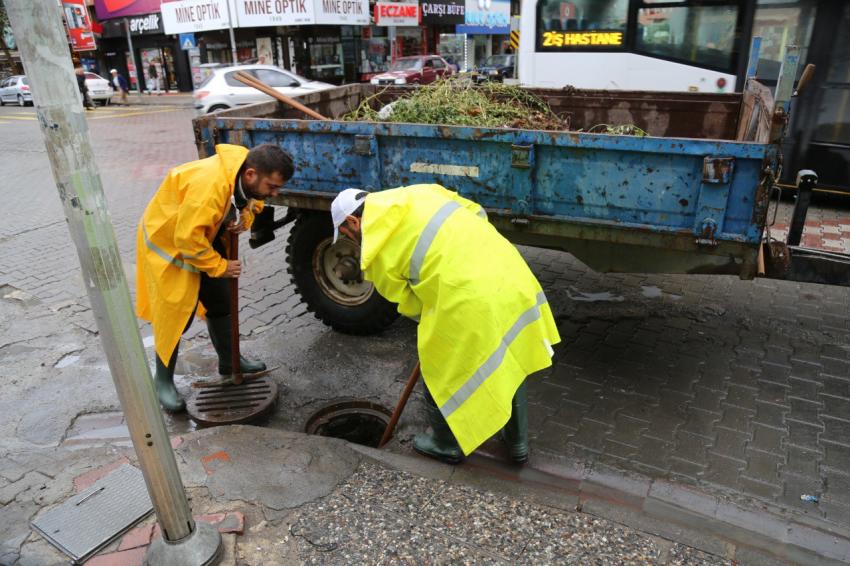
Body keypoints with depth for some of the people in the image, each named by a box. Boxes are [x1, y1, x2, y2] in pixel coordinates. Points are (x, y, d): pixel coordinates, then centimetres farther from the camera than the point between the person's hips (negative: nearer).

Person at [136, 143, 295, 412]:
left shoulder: (249, 179, -13)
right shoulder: (209, 183, -39)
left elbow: (253, 203, 8)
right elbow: (187, 238, -37)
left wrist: (244, 220, -15)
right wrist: (220, 266, -26)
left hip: (204, 240, 8)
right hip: (168, 242, -8)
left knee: (220, 303, 15)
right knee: (174, 315, -2)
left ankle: (228, 361, 34)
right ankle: (163, 381, 17)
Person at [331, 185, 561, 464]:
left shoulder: (376, 252, 0)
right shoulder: (419, 193, 15)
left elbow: (410, 306, 9)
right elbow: (477, 214, 17)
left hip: (468, 300, -7)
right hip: (508, 271, 7)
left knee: (442, 372, 18)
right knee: (509, 362, 24)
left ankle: (447, 444, 39)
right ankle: (518, 441, 41)